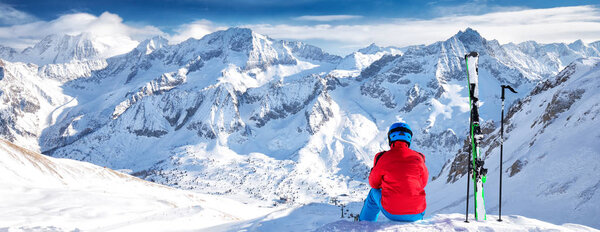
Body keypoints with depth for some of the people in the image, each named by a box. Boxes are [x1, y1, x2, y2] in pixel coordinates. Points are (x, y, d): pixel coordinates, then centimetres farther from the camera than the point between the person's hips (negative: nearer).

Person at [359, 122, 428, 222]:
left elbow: (374, 183, 8)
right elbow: (423, 183, 13)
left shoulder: (382, 158, -7)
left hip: (391, 213, -1)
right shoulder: (418, 158, -3)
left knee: (374, 192, 29)